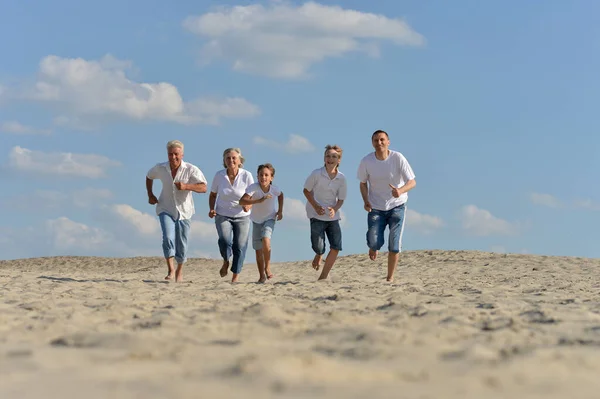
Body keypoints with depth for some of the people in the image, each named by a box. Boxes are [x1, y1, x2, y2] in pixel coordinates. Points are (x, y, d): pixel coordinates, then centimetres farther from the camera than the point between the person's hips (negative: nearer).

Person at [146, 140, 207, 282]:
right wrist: (150, 195, 6)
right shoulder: (160, 169, -7)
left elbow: (203, 188, -24)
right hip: (166, 209, 0)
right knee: (168, 237, -22)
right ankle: (171, 270, -18)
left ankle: (179, 272, 29)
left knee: (182, 244, 8)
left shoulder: (191, 170, -15)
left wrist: (186, 186, -38)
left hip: (184, 211, 0)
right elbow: (149, 177, 16)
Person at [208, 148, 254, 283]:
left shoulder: (247, 176, -11)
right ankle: (226, 261, 8)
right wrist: (211, 209, -8)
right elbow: (212, 195, 9)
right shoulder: (219, 175, -7)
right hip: (223, 216, 0)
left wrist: (248, 206, -25)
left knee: (240, 247, -5)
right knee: (224, 241, -24)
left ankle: (235, 277, 12)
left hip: (241, 217, 0)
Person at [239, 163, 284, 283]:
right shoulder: (253, 187, -27)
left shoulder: (274, 189, -20)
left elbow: (280, 195, 6)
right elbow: (242, 201, -42)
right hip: (256, 220, 1)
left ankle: (267, 267, -8)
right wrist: (259, 200, -49)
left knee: (265, 239, -28)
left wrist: (280, 211, 2)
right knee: (258, 249, 4)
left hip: (269, 219, -1)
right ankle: (262, 276, 18)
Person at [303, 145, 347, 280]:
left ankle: (323, 277, 7)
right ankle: (318, 256, 29)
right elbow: (306, 190, -1)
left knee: (336, 247, -5)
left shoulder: (341, 178, -2)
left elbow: (341, 199, 4)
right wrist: (316, 206, -13)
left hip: (333, 216, 3)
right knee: (318, 247, -12)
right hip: (317, 215, -3)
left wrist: (334, 209, -17)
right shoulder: (317, 174, -10)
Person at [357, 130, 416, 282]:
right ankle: (373, 247, 26)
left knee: (394, 245, -5)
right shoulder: (366, 162, -11)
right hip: (376, 208, 1)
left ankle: (390, 278, 12)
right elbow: (363, 183, 5)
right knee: (374, 243, -14)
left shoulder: (398, 158, -17)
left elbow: (412, 182, -17)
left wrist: (400, 191, -40)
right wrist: (366, 201, -13)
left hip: (397, 206, -1)